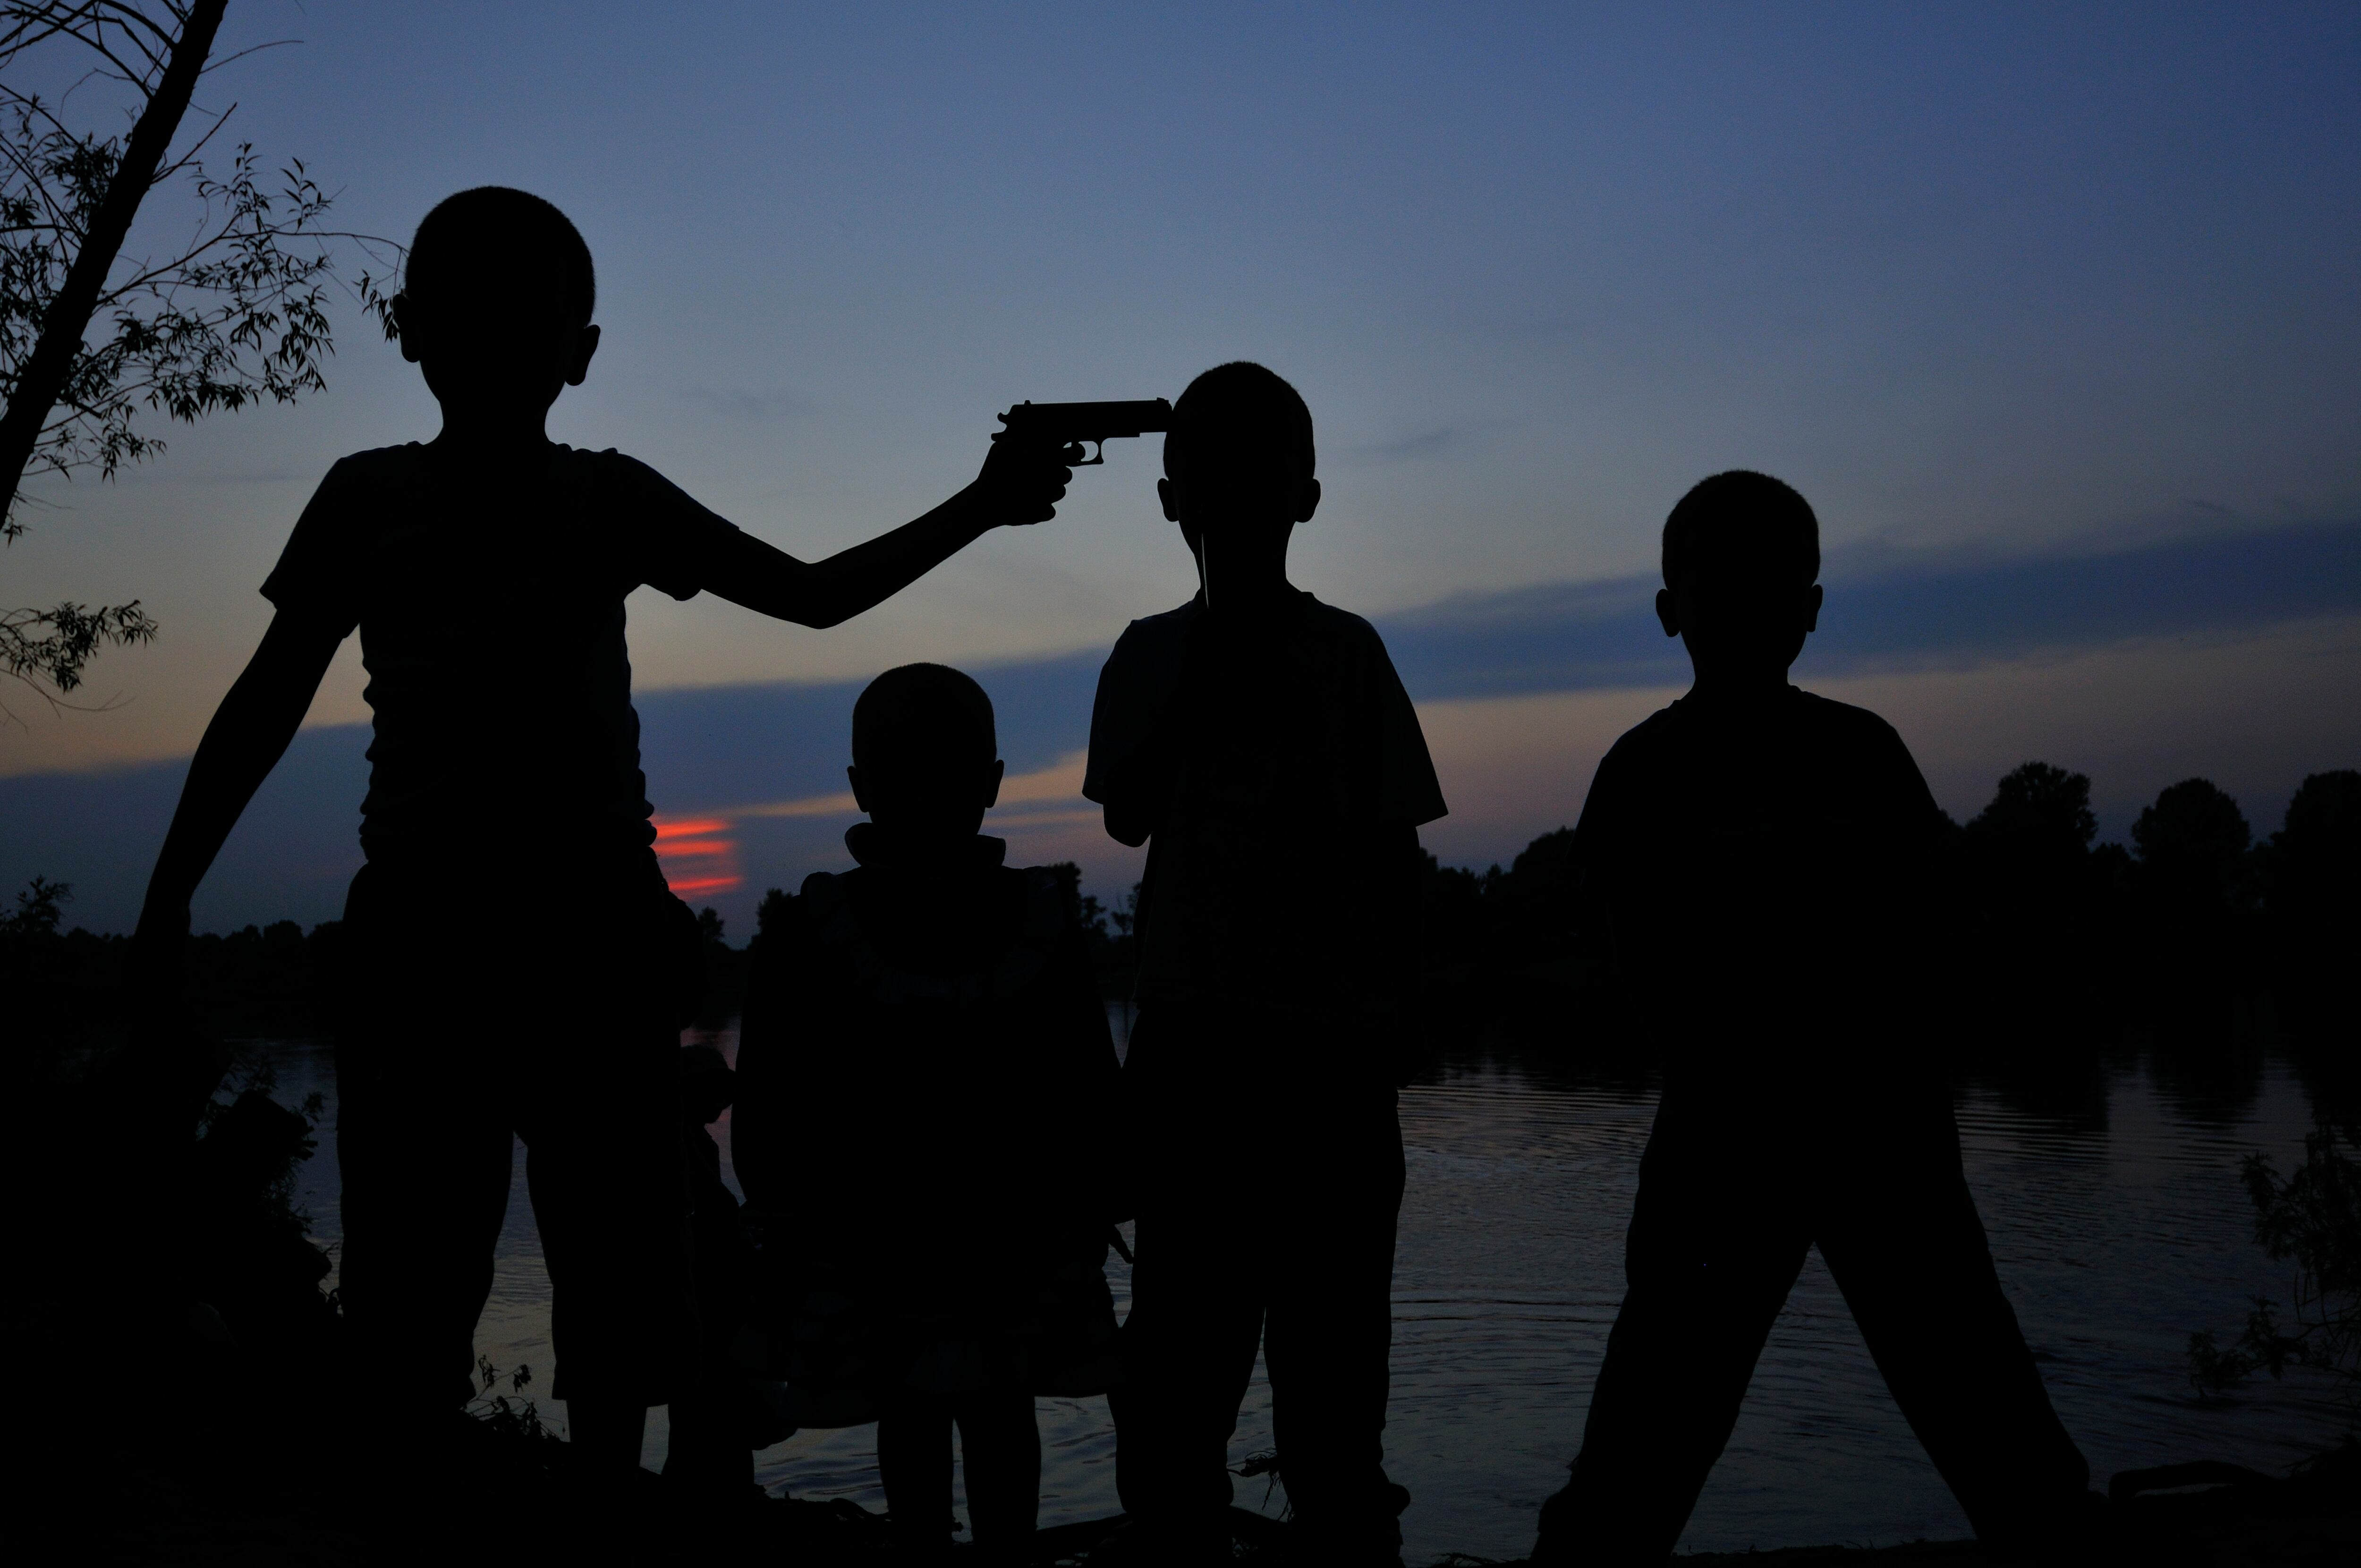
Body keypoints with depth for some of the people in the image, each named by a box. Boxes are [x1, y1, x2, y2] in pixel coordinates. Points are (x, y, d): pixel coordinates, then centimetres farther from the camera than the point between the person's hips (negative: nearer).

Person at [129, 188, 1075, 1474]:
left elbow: (812, 593, 14)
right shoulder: (371, 497, 7)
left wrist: (979, 507, 9)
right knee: (412, 1268, -2)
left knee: (616, 1271, 4)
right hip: (422, 924, -1)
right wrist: (171, 885, 5)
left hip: (595, 923, 1)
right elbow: (270, 697, 8)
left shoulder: (610, 497, 9)